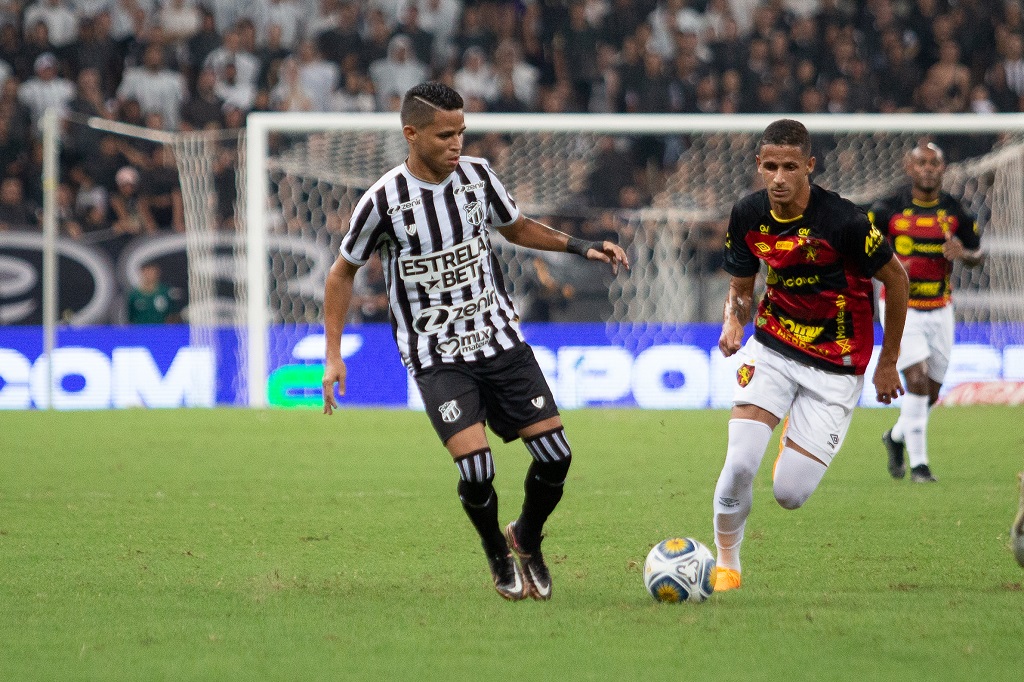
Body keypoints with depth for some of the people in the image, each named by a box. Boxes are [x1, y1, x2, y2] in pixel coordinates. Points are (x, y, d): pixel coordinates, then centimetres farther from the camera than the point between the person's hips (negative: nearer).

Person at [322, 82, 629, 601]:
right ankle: (498, 558, 11)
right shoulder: (383, 201, -13)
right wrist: (333, 357, -2)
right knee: (476, 469, -20)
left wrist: (579, 246, 5)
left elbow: (516, 227, 19)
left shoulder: (476, 174, -1)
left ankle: (527, 539, 27)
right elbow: (342, 272, 1)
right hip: (437, 358, -4)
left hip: (502, 340, 4)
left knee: (555, 455, -4)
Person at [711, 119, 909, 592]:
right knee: (741, 461, -19)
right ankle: (726, 562, 6)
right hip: (773, 346, 3)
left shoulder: (843, 221, -22)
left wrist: (889, 363, 0)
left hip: (836, 366, -3)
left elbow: (896, 278, -8)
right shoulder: (749, 215, -7)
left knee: (790, 495, -6)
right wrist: (733, 321, -16)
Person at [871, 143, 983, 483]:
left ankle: (896, 437, 40)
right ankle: (918, 464, -8)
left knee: (930, 393, 10)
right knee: (917, 381, -18)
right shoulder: (888, 209, -8)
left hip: (939, 310, 4)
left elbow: (977, 255, 9)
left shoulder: (955, 211, -1)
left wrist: (964, 253, -15)